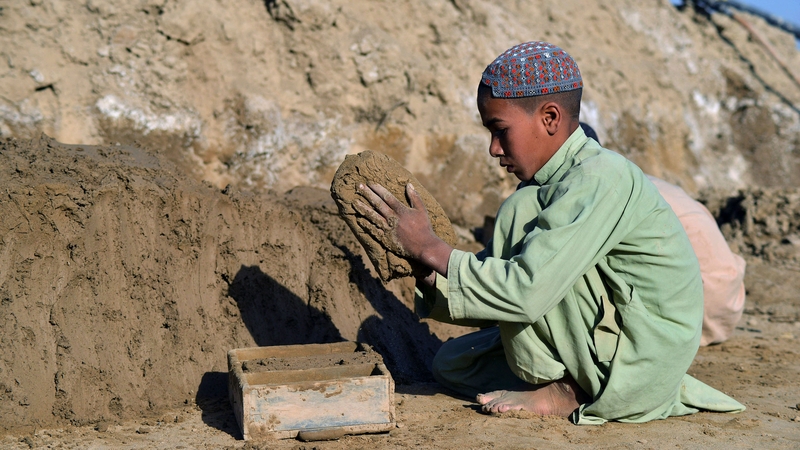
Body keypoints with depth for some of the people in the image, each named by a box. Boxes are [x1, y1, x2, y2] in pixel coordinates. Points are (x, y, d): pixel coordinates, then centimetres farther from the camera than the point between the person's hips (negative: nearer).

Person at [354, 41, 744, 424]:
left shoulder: (600, 179, -22)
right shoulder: (547, 183, 8)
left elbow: (525, 293, -31)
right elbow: (491, 283, 6)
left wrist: (429, 247, -22)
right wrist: (423, 266, -10)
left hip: (640, 363, -9)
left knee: (521, 212, -18)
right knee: (451, 363, 12)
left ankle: (561, 393, -10)